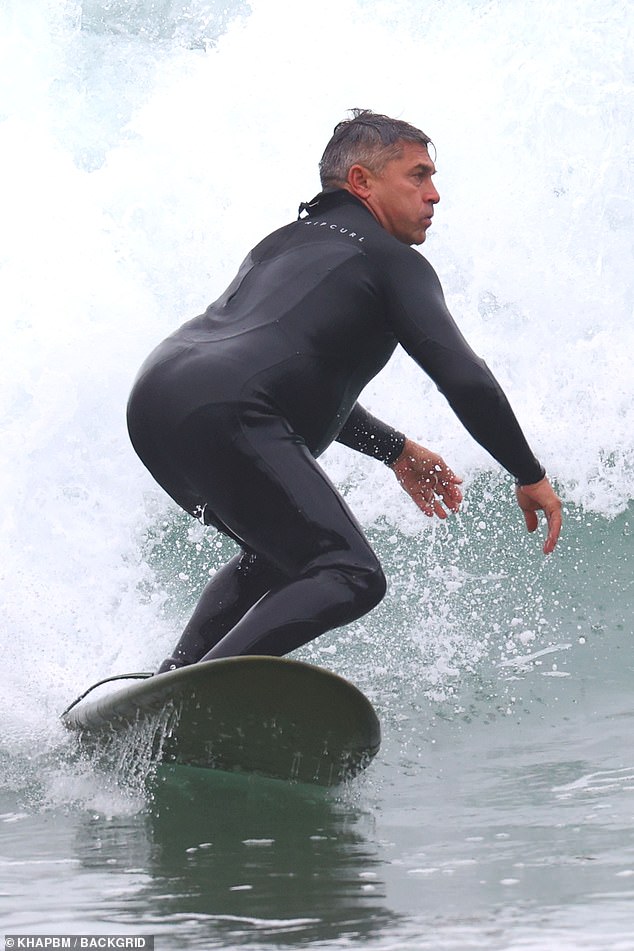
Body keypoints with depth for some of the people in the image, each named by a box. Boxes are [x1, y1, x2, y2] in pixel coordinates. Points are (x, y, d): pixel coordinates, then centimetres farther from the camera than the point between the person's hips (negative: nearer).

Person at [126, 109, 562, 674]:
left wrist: (396, 451, 45)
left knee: (277, 552, 29)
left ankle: (173, 682, 16)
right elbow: (464, 380, -2)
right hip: (222, 420, -9)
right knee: (350, 578, -11)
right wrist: (531, 477, 9)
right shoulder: (393, 261, 7)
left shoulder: (284, 244, 32)